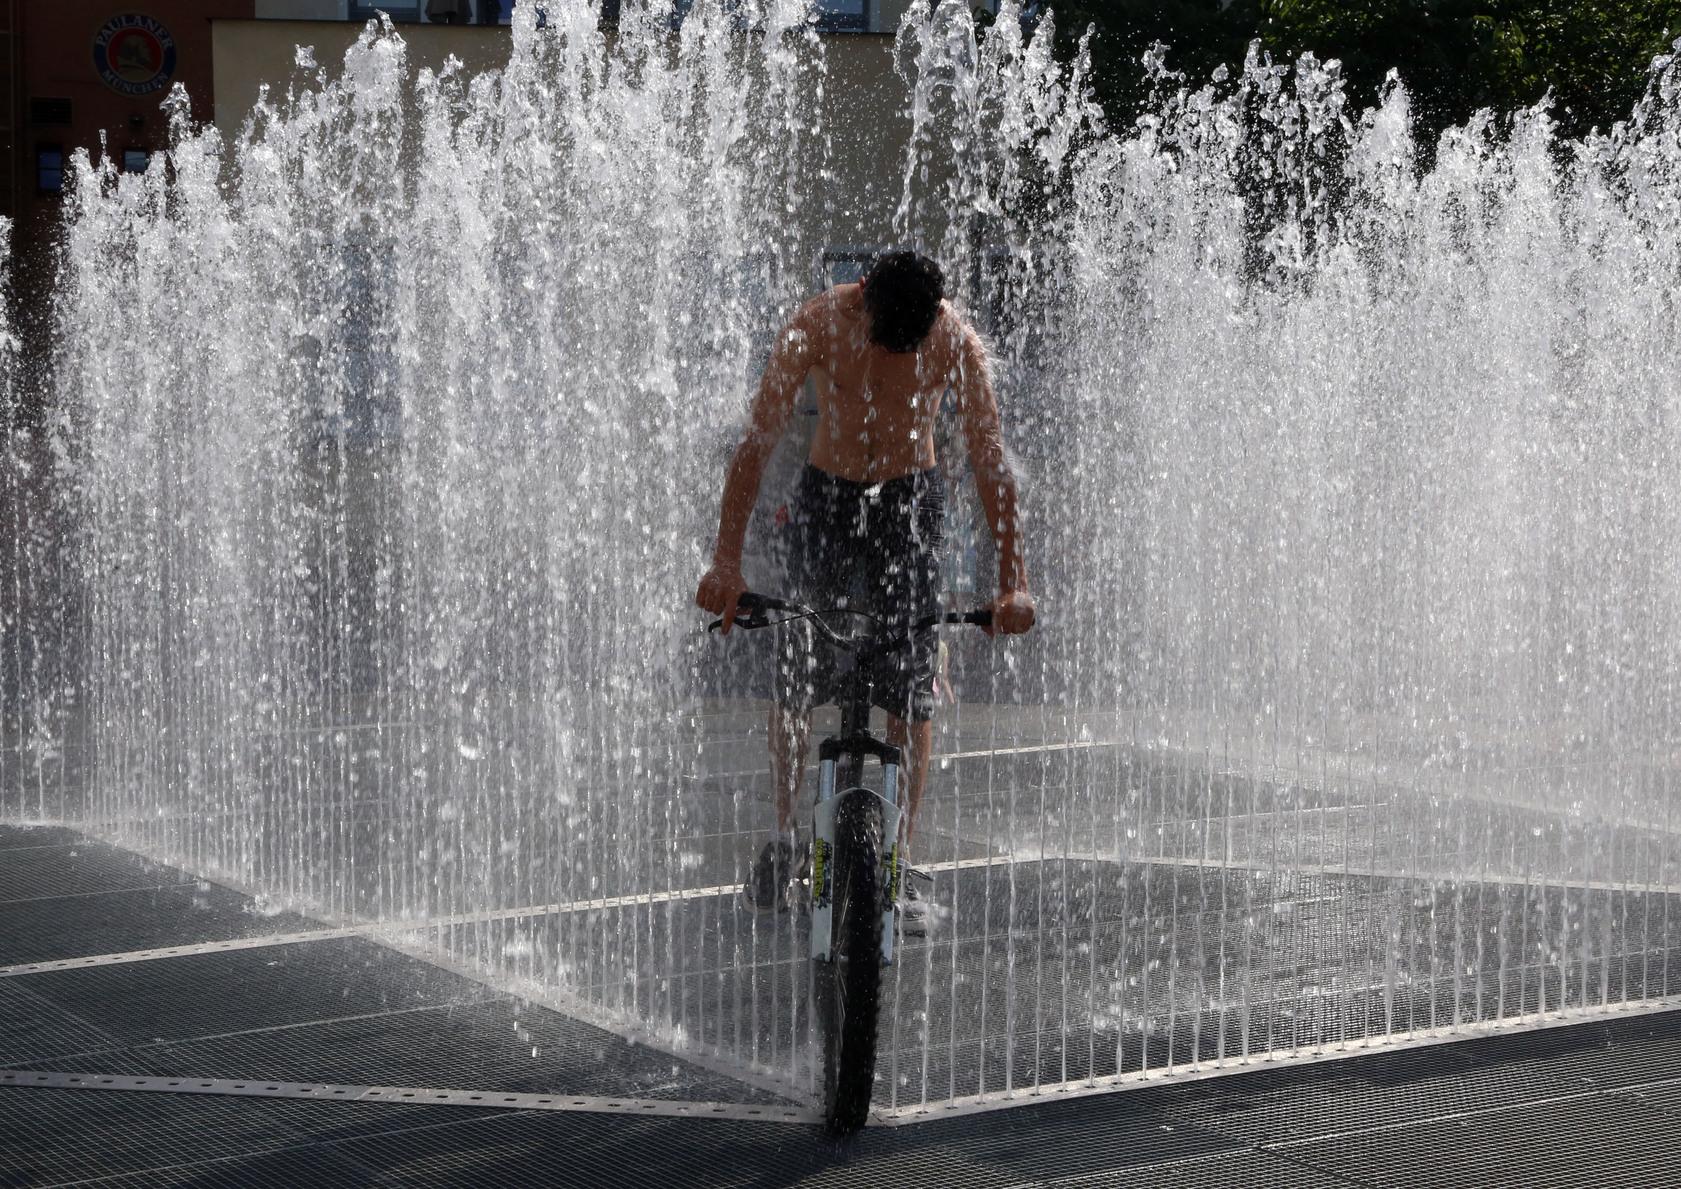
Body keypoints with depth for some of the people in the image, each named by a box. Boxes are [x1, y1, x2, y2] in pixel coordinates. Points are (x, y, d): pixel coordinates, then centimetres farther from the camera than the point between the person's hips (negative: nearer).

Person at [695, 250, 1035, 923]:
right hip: (827, 495, 0)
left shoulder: (955, 342, -20)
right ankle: (782, 837, 15)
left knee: (911, 688, -5)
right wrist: (726, 562, -26)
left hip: (911, 499, 0)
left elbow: (990, 461, -17)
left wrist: (1013, 581, -24)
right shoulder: (817, 325, -21)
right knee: (795, 680, -2)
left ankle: (902, 859, 2)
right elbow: (757, 443, -19)